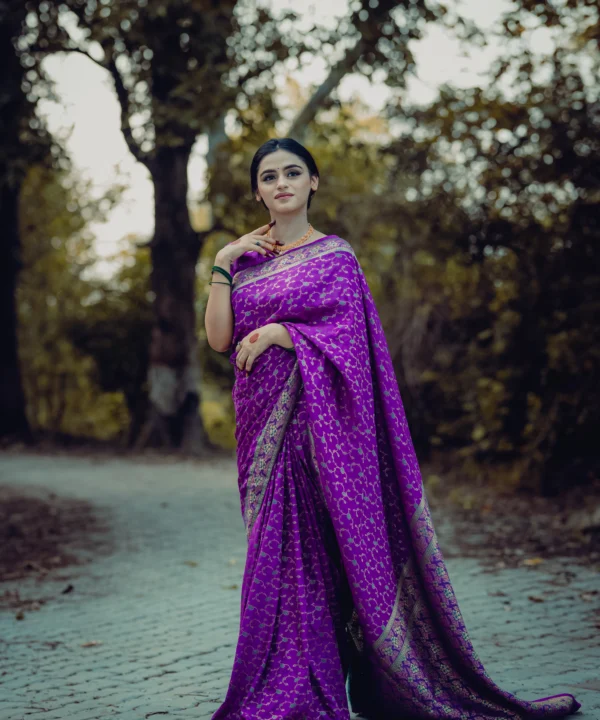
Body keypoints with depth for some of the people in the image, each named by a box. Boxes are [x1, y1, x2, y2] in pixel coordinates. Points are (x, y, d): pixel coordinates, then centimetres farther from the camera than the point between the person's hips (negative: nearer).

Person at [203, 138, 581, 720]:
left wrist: (278, 333, -14)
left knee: (304, 547, -7)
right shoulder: (244, 259, 14)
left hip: (313, 421, -4)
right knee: (275, 550, 5)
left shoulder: (334, 256, 2)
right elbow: (219, 338, 4)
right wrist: (221, 264, -2)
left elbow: (347, 337, -7)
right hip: (260, 421, 4)